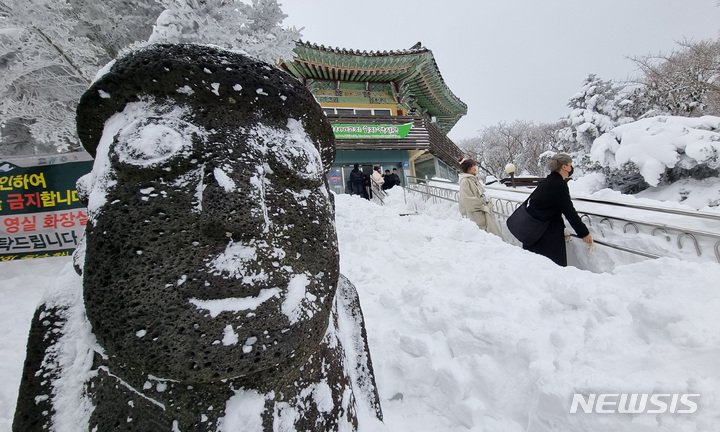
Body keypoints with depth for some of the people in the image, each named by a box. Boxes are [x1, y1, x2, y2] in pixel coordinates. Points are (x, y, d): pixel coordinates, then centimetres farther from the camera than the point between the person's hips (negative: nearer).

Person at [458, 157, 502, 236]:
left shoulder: (474, 179, 13)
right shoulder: (465, 181, -15)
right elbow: (469, 201, -20)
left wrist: (488, 204, 7)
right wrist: (483, 207, -15)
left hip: (485, 212, 9)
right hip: (476, 215, -9)